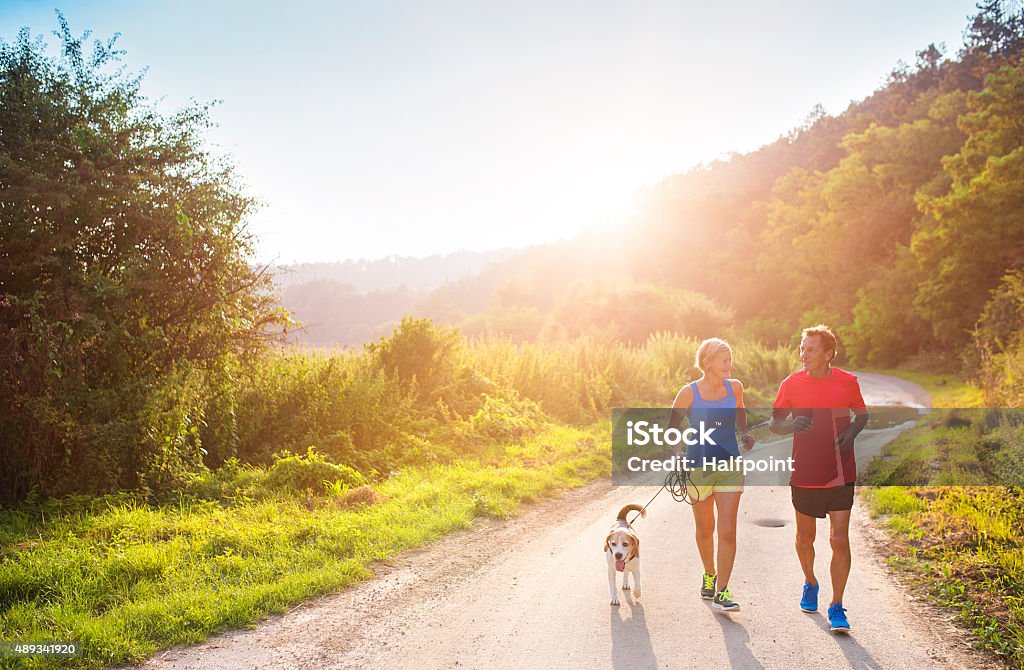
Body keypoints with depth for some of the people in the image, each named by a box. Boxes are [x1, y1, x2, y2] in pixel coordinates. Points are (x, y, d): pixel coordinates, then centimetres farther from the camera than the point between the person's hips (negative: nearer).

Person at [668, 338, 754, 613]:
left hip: (730, 466, 2)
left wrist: (744, 434, 3)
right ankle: (709, 574, 39)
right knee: (705, 530, 13)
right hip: (698, 467, -1)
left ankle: (721, 592, -2)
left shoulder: (735, 387, 0)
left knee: (727, 531, -8)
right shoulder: (689, 393, -9)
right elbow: (672, 427, 3)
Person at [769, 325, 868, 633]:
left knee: (840, 540, -6)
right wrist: (790, 425, -18)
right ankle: (810, 583, 42)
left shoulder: (848, 382, -3)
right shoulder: (791, 384, -2)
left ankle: (837, 607, 5)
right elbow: (773, 423, 4)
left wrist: (851, 431, -9)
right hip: (804, 476, 1)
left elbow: (862, 415, 12)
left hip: (840, 475, -1)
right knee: (805, 537, 15)